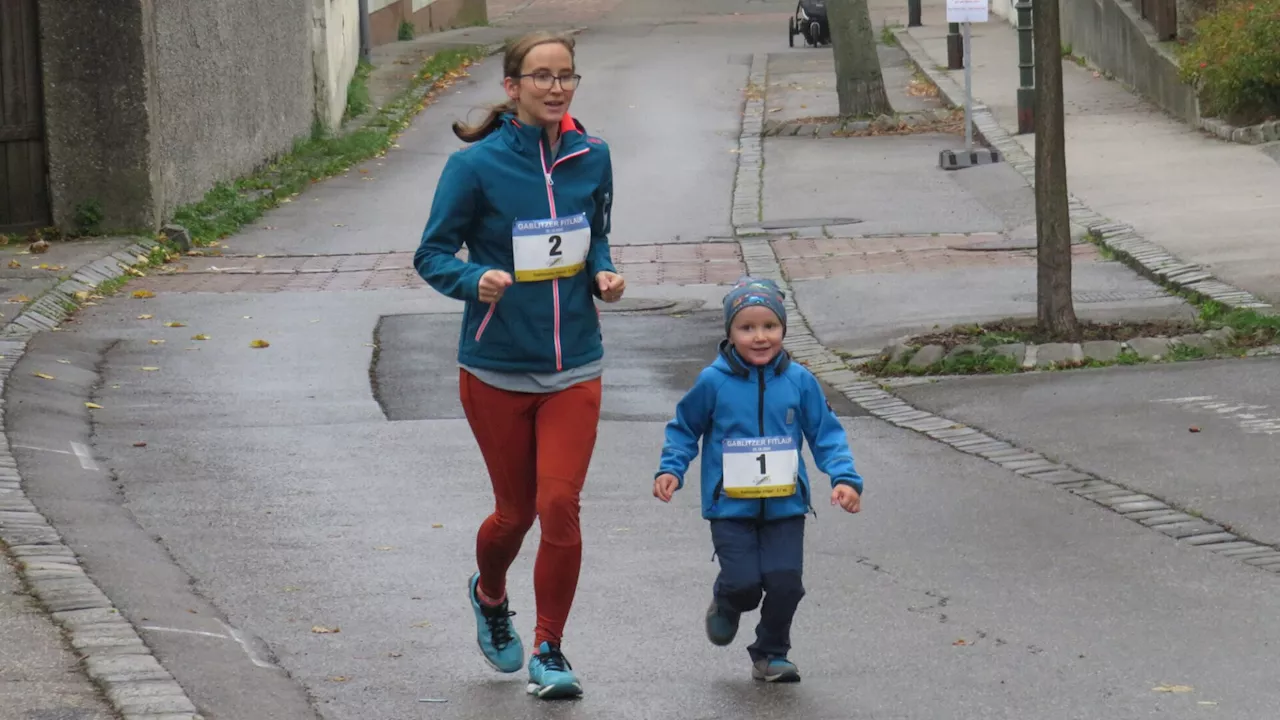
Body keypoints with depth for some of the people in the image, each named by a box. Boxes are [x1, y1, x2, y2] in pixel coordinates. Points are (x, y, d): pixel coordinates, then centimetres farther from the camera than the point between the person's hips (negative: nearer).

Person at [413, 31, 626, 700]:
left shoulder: (592, 157, 1)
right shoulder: (476, 165, -11)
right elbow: (433, 254, -5)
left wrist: (603, 274, -4)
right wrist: (476, 281, -25)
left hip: (573, 368, 2)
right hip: (496, 368, -2)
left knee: (559, 506, -8)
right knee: (516, 510, 10)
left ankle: (549, 651, 8)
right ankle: (490, 596, 45)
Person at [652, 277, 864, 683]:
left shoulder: (799, 382, -1)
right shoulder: (713, 382, -5)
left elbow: (826, 434, 5)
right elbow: (684, 430, 9)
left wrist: (845, 478, -7)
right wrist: (670, 470, -4)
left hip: (785, 506, 2)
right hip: (730, 507, -2)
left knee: (785, 583, -7)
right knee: (744, 582, -12)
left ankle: (771, 654, 18)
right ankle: (726, 604, 27)